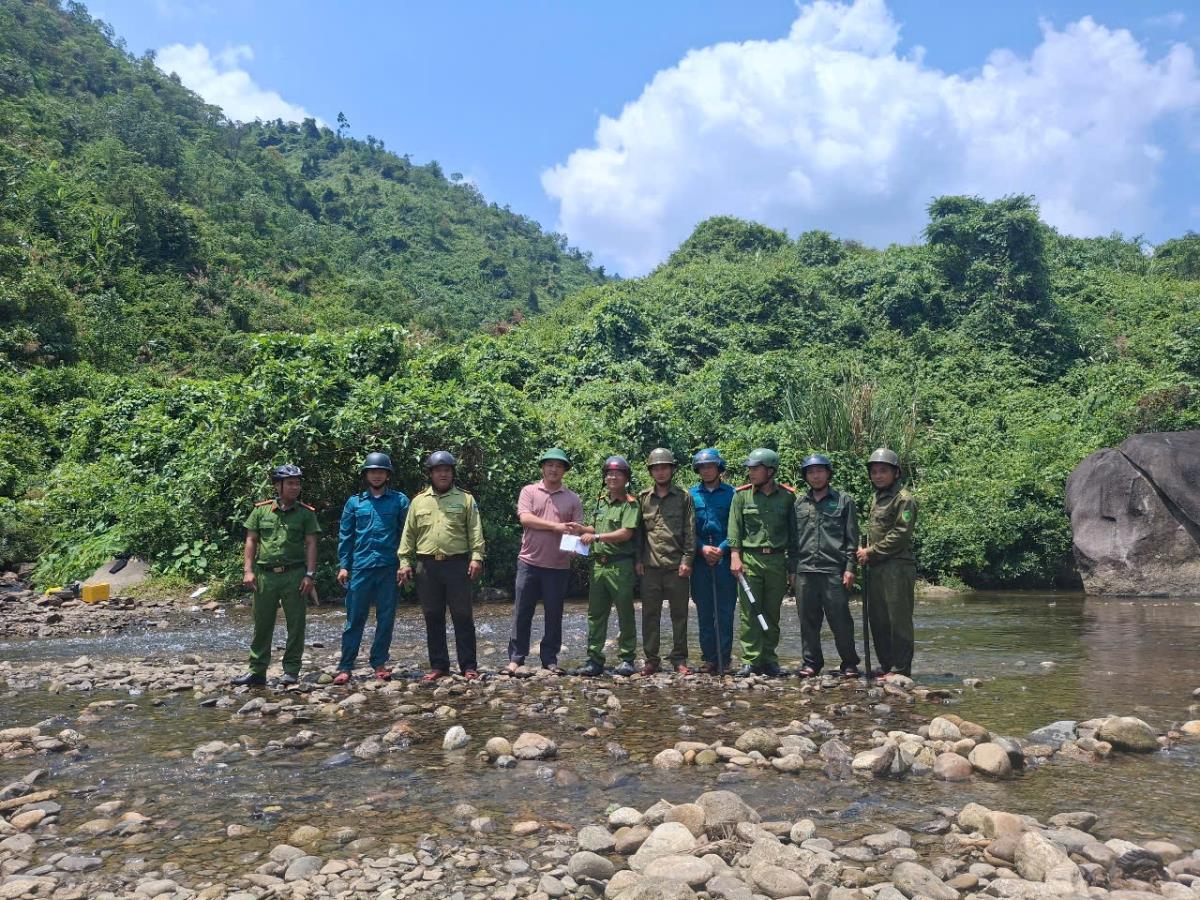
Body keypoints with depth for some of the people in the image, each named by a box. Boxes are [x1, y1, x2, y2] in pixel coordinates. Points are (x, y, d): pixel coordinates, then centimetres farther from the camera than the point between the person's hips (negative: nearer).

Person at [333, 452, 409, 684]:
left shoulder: (399, 500, 6)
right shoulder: (354, 502, 10)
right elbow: (345, 536, 10)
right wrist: (343, 565, 4)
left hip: (389, 568, 0)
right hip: (361, 567, 0)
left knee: (386, 618, 4)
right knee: (355, 618, 2)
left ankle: (379, 663, 16)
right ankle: (345, 666, 6)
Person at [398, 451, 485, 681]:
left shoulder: (465, 499, 6)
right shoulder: (418, 501, 13)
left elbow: (475, 531, -1)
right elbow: (408, 534, 12)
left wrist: (476, 557, -12)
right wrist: (405, 562, 4)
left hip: (457, 565, -2)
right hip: (426, 567, 3)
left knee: (463, 617, 0)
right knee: (433, 618, 7)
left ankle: (468, 666, 6)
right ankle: (438, 666, 16)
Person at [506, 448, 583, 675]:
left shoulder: (573, 499, 8)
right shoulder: (529, 491, 4)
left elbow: (578, 529, 5)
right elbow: (525, 518, -10)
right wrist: (556, 526, -16)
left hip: (558, 565, 1)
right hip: (529, 562, -1)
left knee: (554, 615, 7)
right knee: (522, 613, 3)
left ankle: (549, 659, 17)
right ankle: (516, 658, 12)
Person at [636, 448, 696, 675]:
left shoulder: (684, 497, 4)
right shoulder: (643, 498, 10)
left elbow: (690, 531, 0)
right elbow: (637, 531, 12)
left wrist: (687, 559, -7)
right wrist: (638, 559, 5)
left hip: (677, 566, -2)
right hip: (650, 566, 2)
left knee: (679, 614, 5)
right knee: (650, 614, 5)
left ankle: (679, 659, 14)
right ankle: (651, 659, 13)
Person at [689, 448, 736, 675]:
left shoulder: (731, 494, 3)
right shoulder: (691, 494, 9)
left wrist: (722, 549, -13)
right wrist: (702, 548, -9)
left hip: (724, 560, -2)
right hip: (700, 560, 2)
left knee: (725, 612, 0)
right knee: (704, 612, 6)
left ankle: (724, 659, 6)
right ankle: (709, 658, 13)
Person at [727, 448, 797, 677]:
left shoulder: (787, 496, 4)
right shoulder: (742, 495, 4)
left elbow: (793, 532, 7)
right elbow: (734, 528, 2)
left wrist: (792, 566, 5)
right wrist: (735, 556, -9)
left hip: (777, 560, 1)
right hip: (749, 559, -1)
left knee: (772, 614, 7)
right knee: (750, 612, -3)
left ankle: (769, 660, 16)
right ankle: (751, 661, 1)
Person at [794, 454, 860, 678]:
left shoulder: (843, 501, 7)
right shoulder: (799, 504, 15)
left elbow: (852, 538, 3)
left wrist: (850, 568, -5)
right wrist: (792, 569, 10)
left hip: (834, 570, -3)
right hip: (805, 570, 3)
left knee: (840, 619, -2)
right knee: (808, 620, 6)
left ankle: (849, 663, 11)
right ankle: (812, 662, 16)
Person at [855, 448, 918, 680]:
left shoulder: (903, 499, -8)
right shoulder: (875, 498, 19)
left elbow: (900, 535, -15)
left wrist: (872, 553, -11)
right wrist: (865, 552, 7)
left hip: (897, 567, -9)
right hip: (875, 568, 9)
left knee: (898, 619, -4)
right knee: (877, 620, 12)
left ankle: (901, 668, 3)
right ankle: (885, 665, 21)